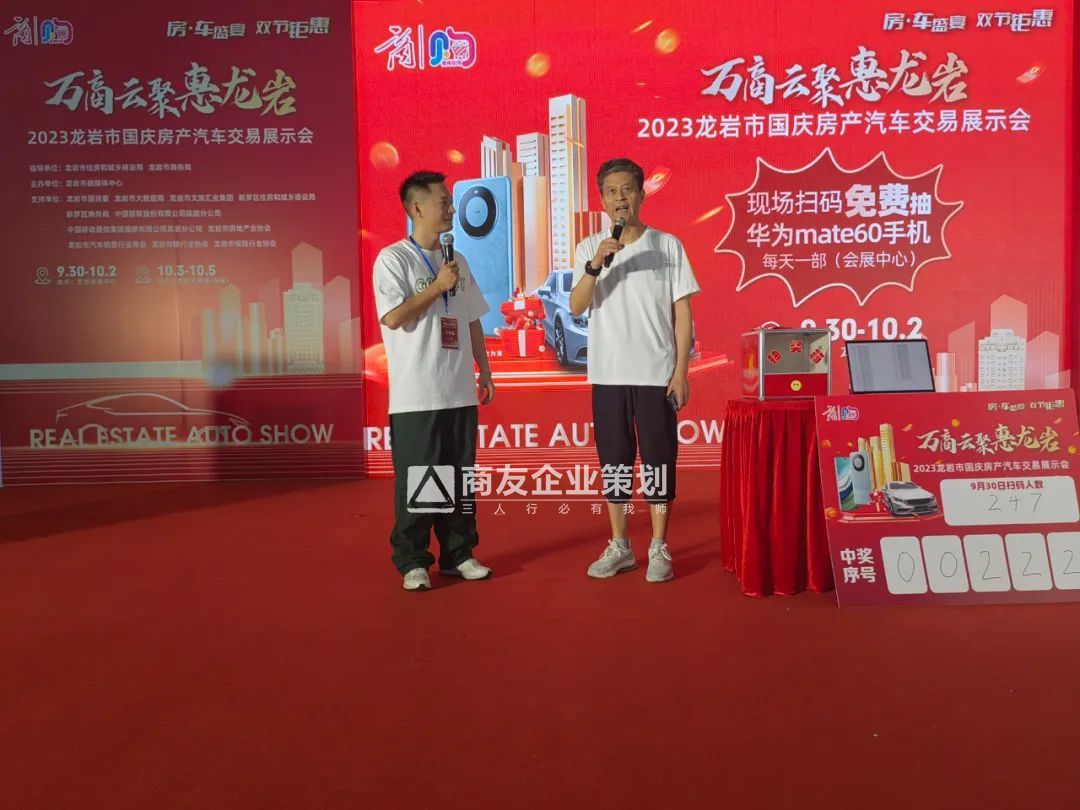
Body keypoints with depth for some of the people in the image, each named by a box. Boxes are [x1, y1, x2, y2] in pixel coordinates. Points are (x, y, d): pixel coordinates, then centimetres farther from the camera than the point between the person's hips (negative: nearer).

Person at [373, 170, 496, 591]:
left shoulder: (457, 261, 14)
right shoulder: (393, 258, -5)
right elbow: (393, 317, -16)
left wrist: (485, 372, 15)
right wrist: (438, 286, -13)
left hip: (460, 392, 6)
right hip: (415, 395, -6)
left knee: (460, 476, 12)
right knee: (416, 479, 0)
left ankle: (458, 554, 24)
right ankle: (412, 561, 13)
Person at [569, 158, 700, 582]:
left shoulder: (668, 245, 1)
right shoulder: (589, 248, 5)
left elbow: (682, 312, 0)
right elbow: (576, 307, -7)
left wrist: (681, 372, -5)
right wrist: (596, 265, -22)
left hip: (656, 374, -2)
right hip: (607, 375, 2)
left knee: (658, 461, 3)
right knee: (614, 462, 8)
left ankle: (659, 550, 14)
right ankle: (619, 547, 20)